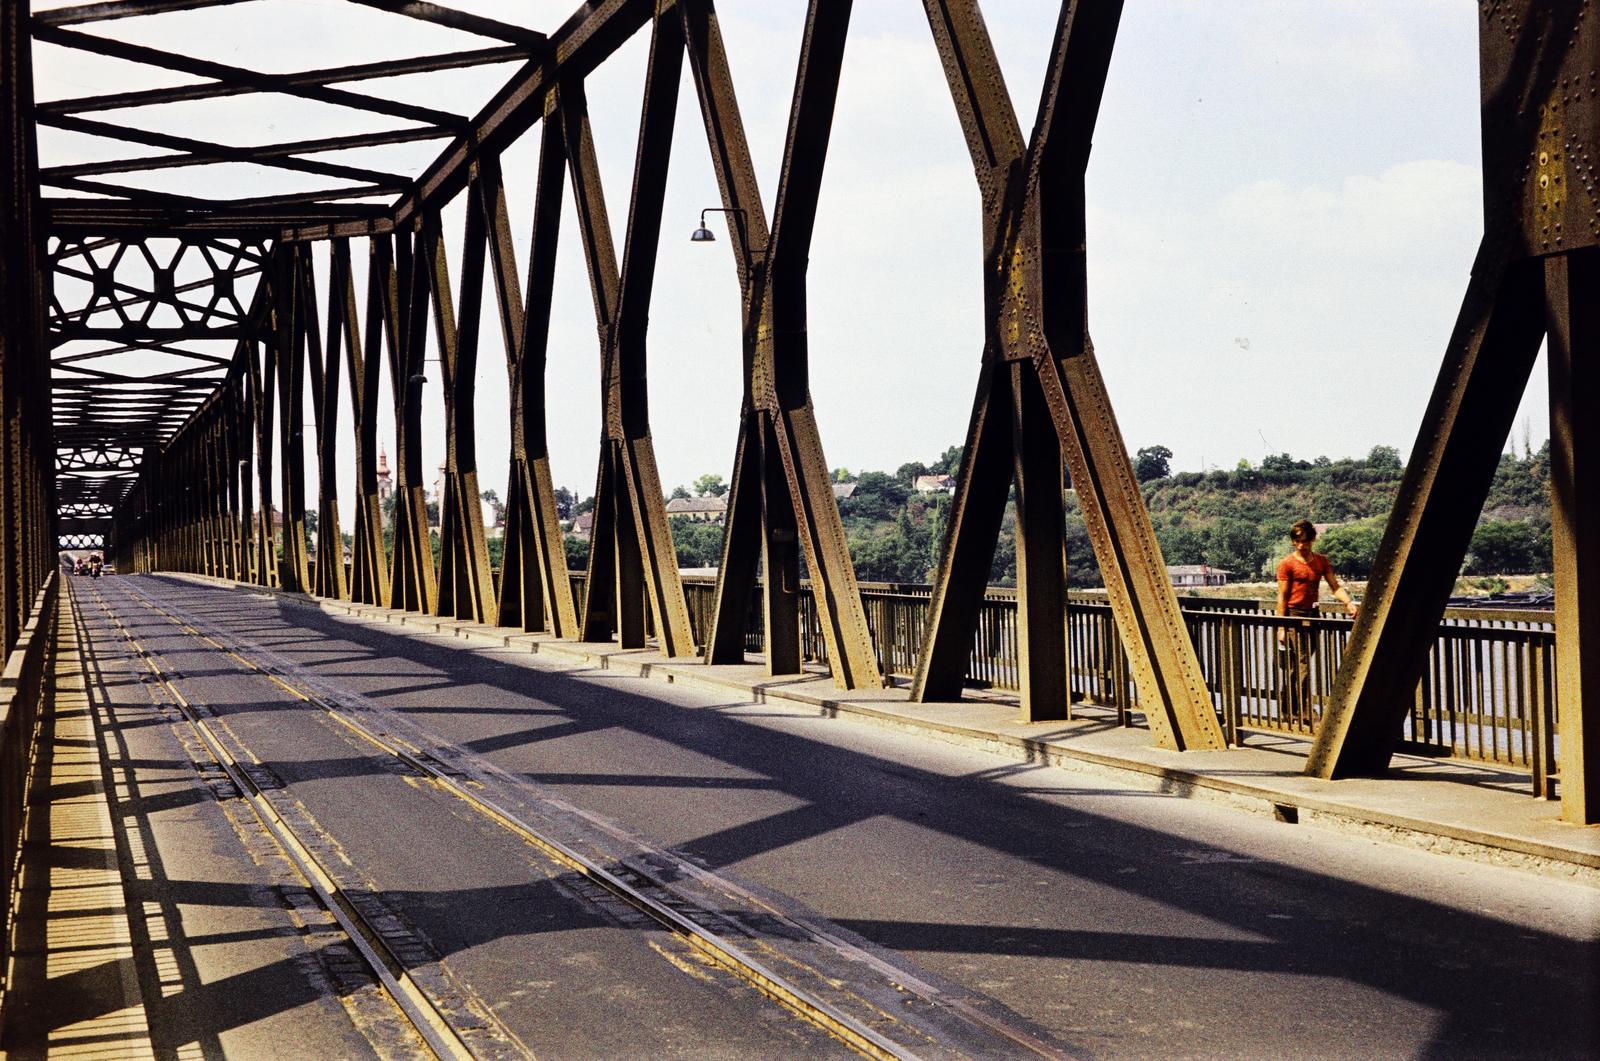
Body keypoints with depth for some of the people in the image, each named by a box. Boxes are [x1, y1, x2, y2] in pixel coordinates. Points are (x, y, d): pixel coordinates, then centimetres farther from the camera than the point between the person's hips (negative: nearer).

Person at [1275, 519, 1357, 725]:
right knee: (1302, 664, -10)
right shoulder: (1287, 564, -5)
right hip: (1294, 616, -5)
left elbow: (1335, 586, 4)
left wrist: (1348, 602, -16)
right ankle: (1305, 712, -9)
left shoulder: (1321, 561, 11)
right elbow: (1282, 596, -6)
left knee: (1294, 668, 10)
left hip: (1312, 615, 5)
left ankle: (1289, 712, 15)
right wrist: (1281, 628, -10)